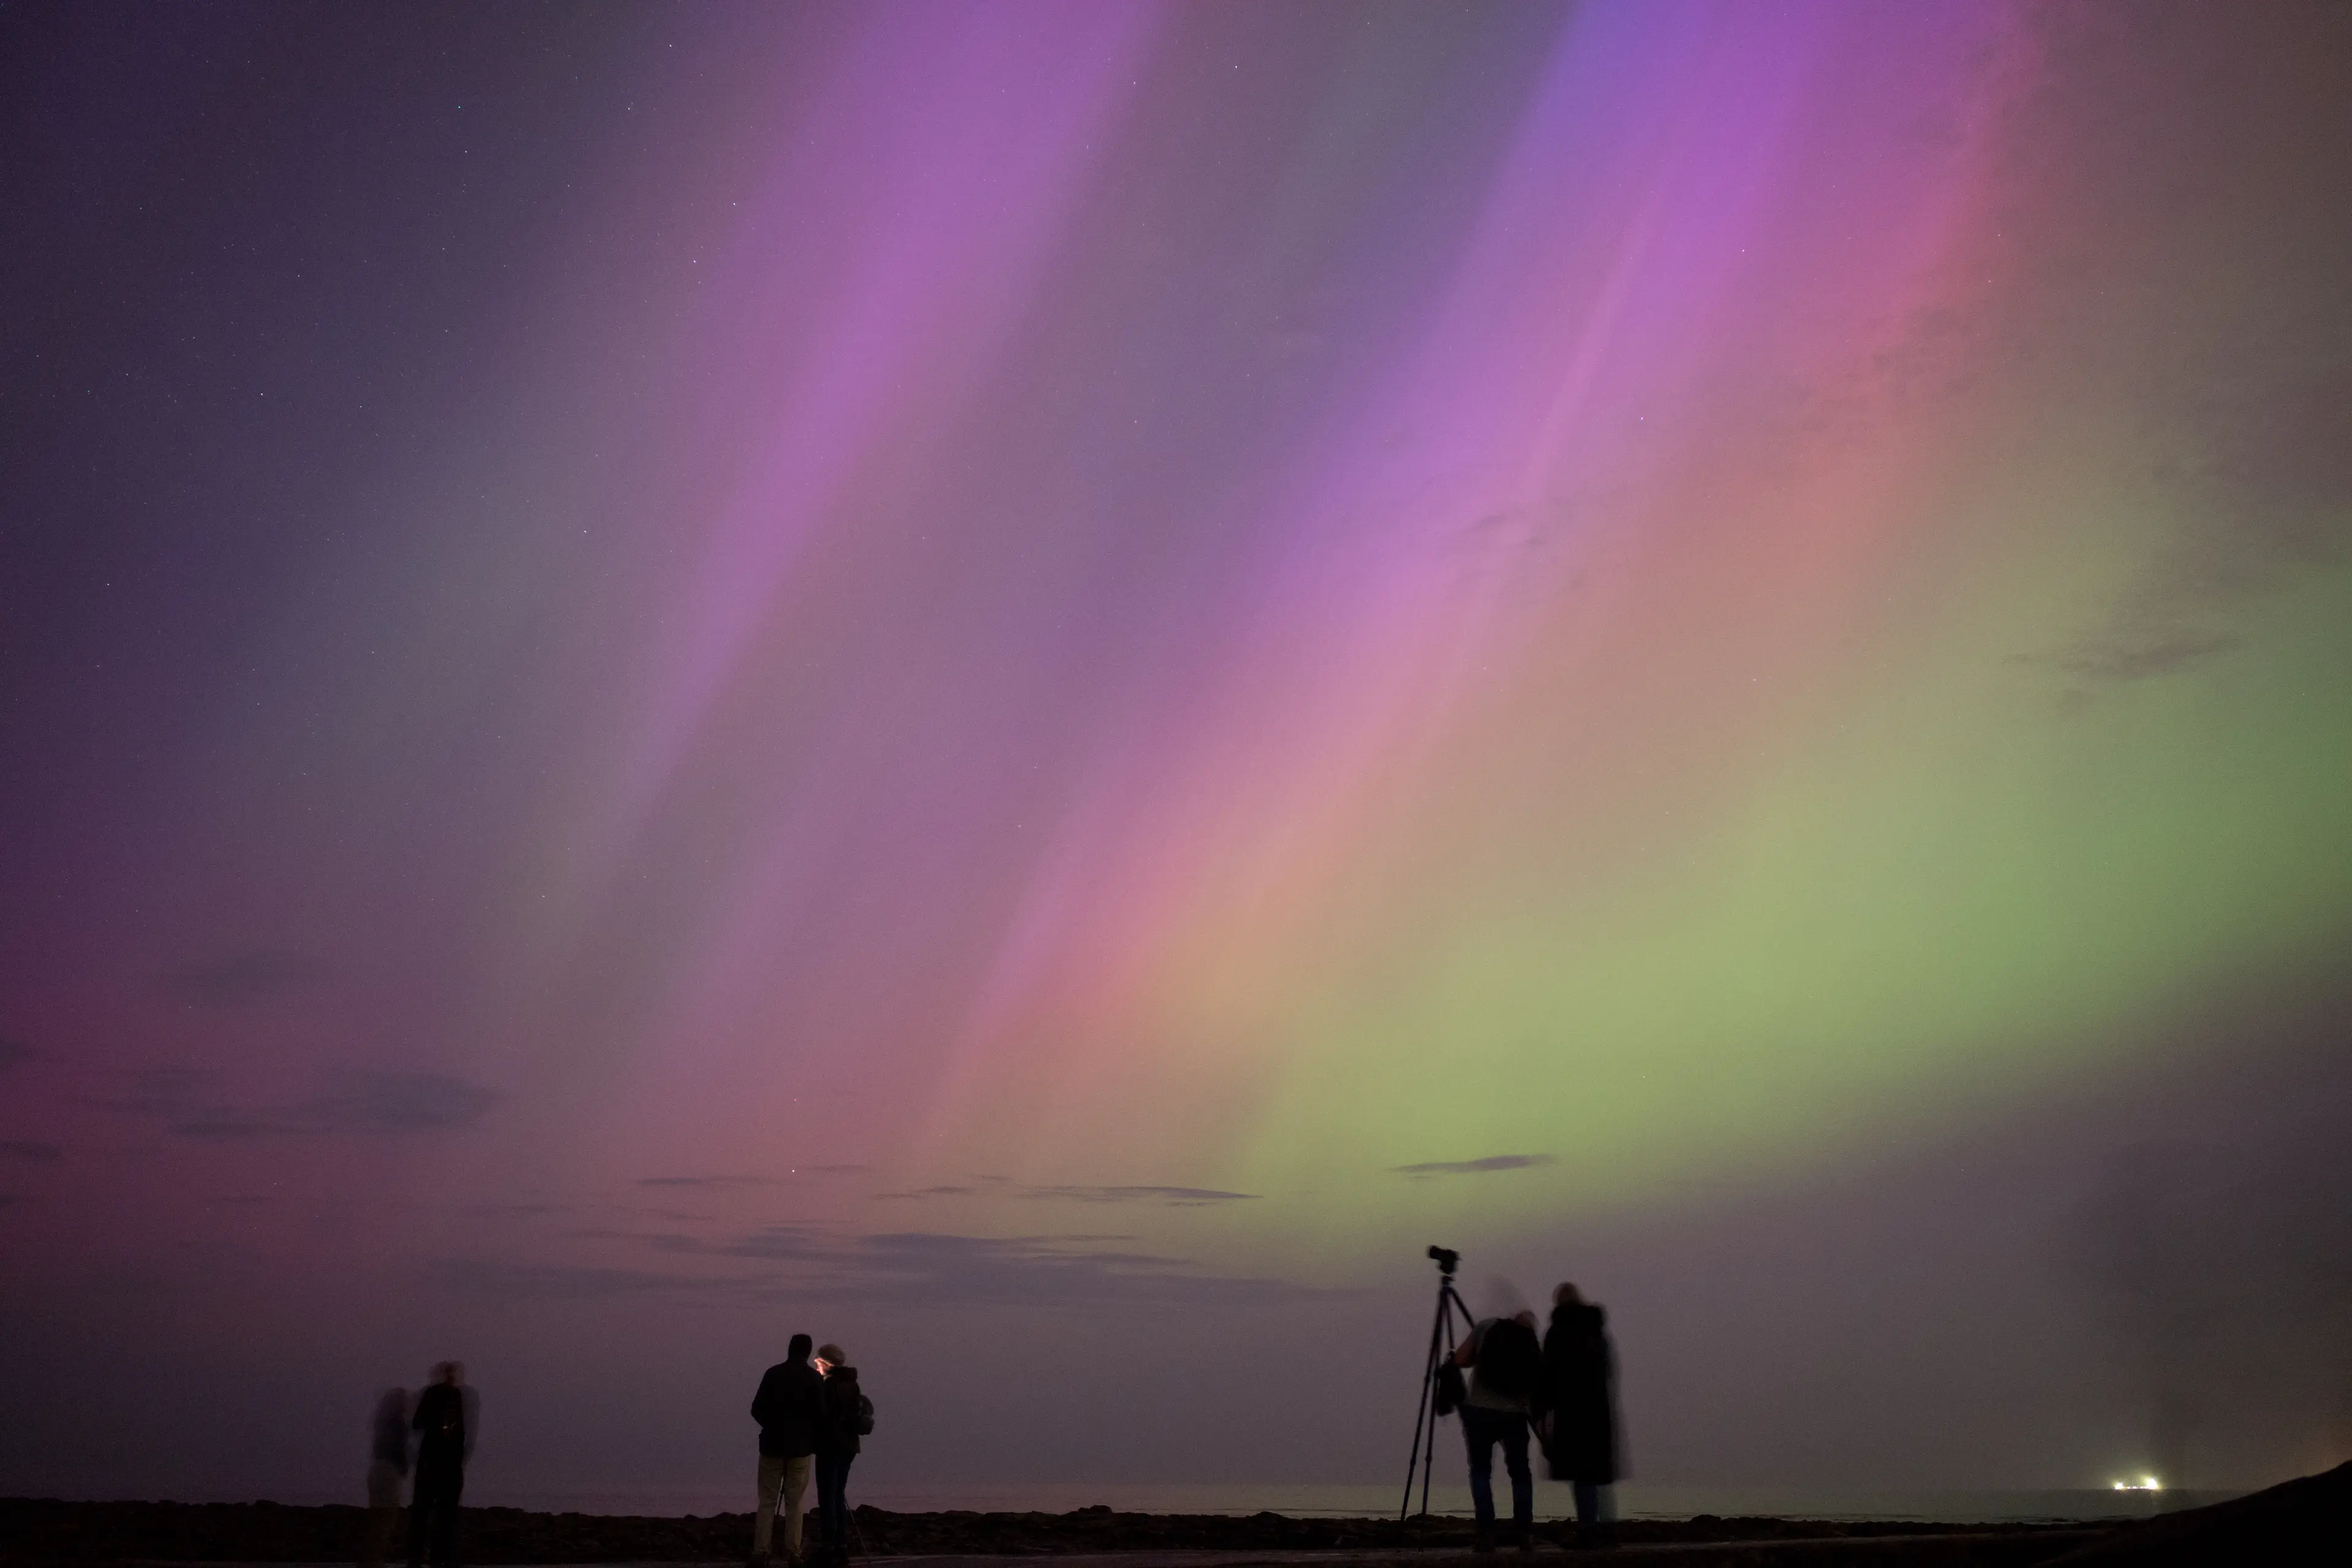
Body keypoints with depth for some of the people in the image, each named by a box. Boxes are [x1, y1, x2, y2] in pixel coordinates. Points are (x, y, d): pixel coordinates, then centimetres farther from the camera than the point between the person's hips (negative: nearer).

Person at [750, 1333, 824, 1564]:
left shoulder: (773, 1373, -1)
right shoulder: (815, 1378, -4)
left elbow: (757, 1409, 0)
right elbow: (820, 1415, -5)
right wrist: (815, 1444, 9)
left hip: (772, 1445, 1)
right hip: (800, 1447, -1)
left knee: (767, 1501, 5)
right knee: (794, 1503, 4)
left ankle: (760, 1552, -1)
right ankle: (793, 1553, -1)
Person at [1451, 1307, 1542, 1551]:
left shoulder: (1487, 1327, 6)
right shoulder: (1533, 1345, 9)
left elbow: (1460, 1360, 2)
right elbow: (1537, 1386, 6)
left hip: (1478, 1411, -1)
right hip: (1514, 1415, 1)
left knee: (1480, 1470, 9)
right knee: (1520, 1472, 17)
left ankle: (1486, 1534, -1)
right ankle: (1524, 1533, 8)